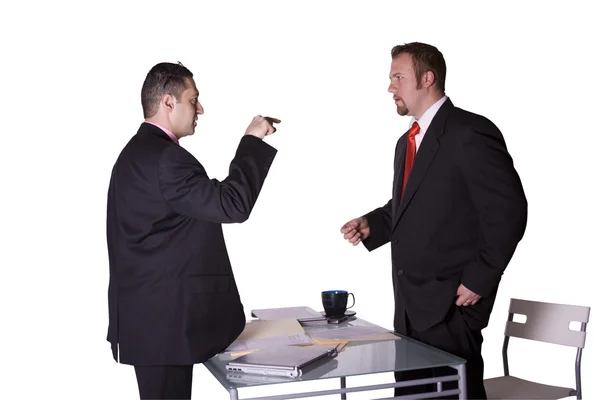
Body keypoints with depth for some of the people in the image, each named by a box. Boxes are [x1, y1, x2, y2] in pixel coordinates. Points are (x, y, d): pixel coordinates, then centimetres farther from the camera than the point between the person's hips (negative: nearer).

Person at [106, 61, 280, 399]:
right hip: (164, 319, -10)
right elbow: (231, 205, -24)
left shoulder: (137, 152, 15)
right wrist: (252, 141, -14)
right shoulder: (164, 157, -18)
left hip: (152, 314, 10)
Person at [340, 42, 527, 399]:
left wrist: (480, 279, -16)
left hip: (450, 300, -8)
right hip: (411, 299, 9)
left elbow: (509, 210, -17)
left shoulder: (470, 133, -13)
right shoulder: (408, 141, 16)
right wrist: (371, 225, 4)